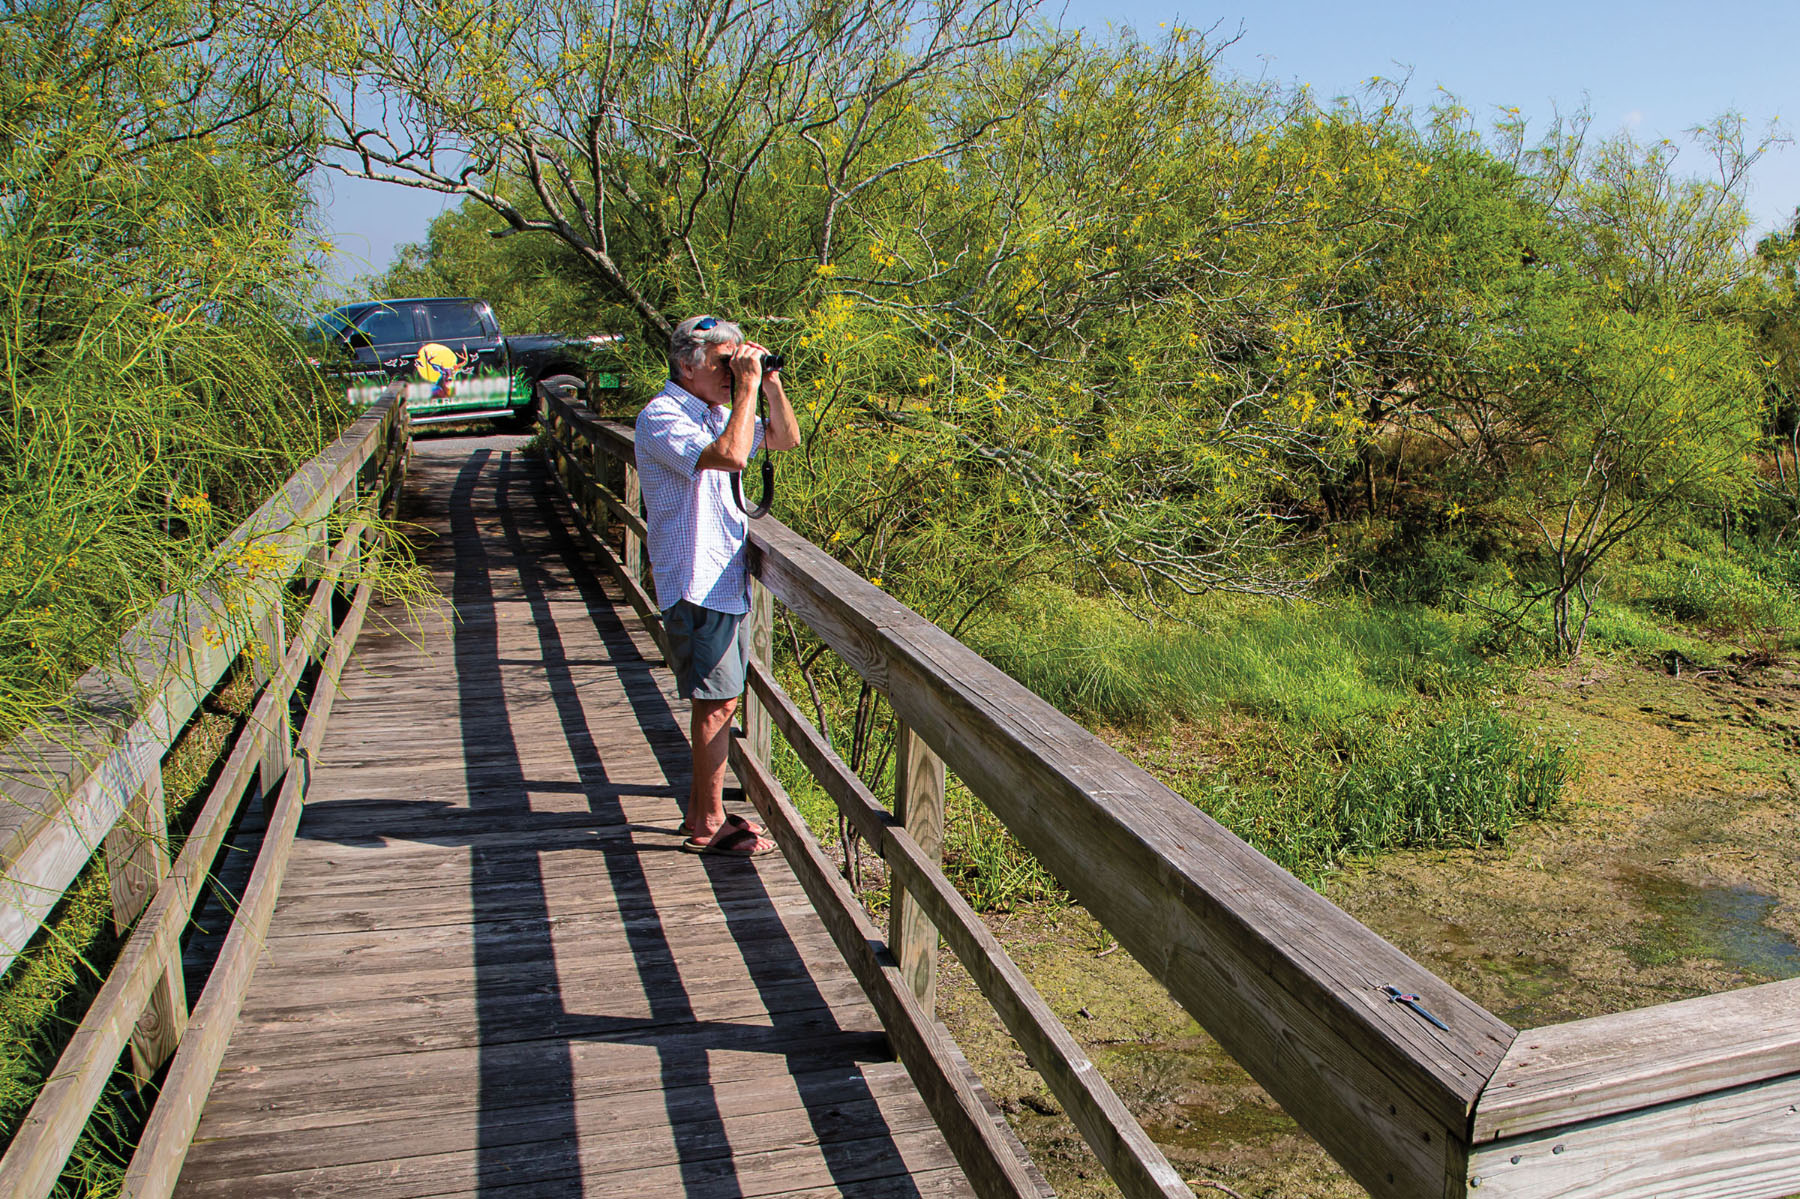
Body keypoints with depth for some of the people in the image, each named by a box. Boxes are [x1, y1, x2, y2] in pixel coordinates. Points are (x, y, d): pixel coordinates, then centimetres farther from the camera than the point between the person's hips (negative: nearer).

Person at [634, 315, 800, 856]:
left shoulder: (718, 411, 13)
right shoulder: (662, 417, -16)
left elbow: (787, 438, 19)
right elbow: (730, 455, -32)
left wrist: (770, 383, 5)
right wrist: (747, 387, -22)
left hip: (726, 578, 9)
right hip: (696, 583, -9)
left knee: (717, 700, 14)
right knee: (717, 703, -5)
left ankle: (702, 811, 25)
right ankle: (708, 826, 6)